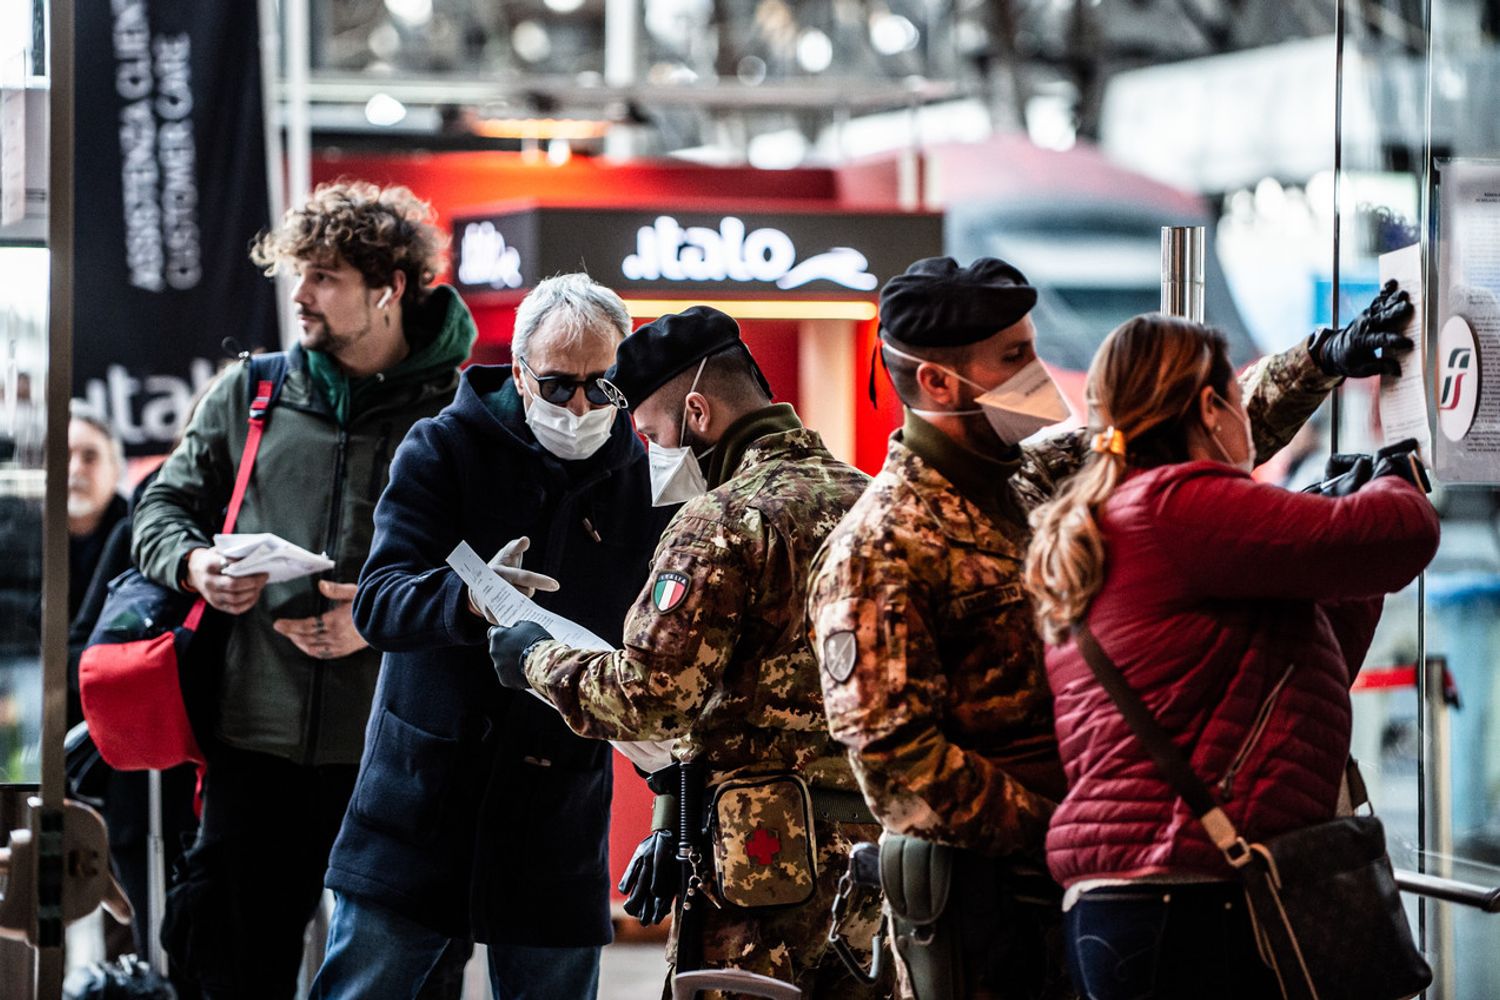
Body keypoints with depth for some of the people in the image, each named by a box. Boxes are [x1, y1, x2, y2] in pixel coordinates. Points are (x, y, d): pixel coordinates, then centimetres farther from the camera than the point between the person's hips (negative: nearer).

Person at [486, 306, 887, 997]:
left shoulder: (726, 520, -11)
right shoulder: (866, 497, 14)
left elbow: (647, 698, -17)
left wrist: (537, 662, 1)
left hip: (766, 857, -8)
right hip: (877, 841, 8)